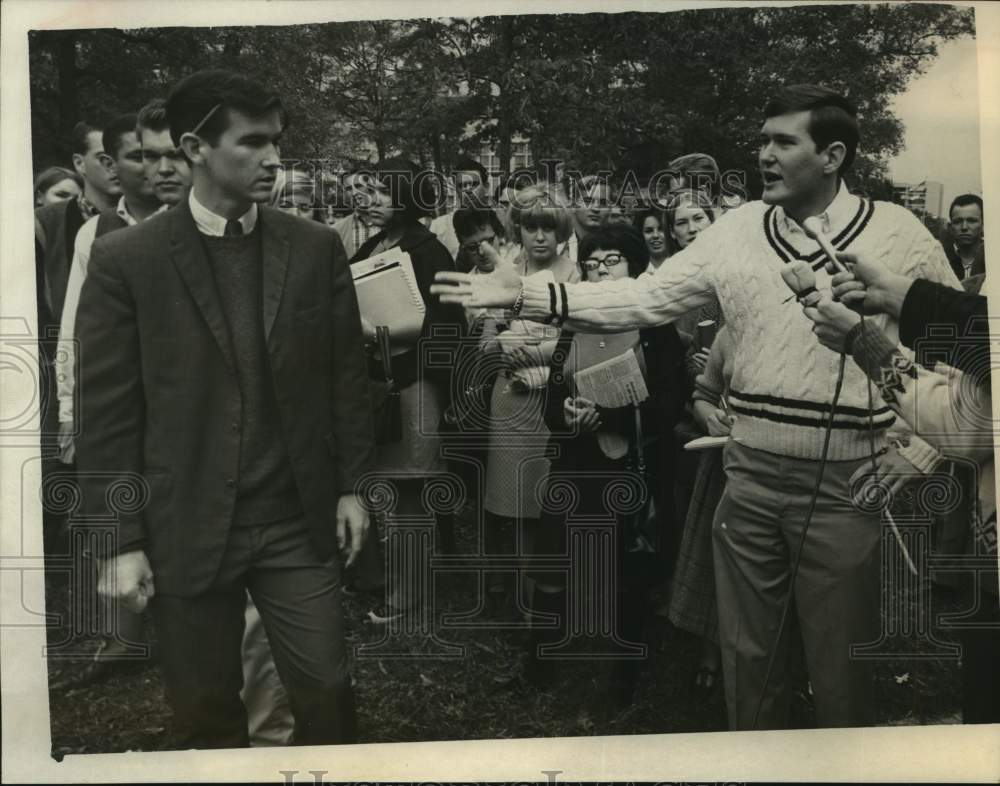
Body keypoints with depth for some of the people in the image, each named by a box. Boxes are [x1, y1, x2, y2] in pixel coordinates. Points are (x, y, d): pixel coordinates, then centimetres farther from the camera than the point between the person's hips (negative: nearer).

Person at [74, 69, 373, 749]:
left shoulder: (317, 248, 1)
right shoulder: (125, 259, -6)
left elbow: (346, 374, 7)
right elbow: (107, 414, -5)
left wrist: (352, 485, 5)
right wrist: (123, 541, -6)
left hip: (299, 520, 2)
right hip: (187, 529, -1)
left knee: (327, 690, 9)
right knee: (205, 713, 14)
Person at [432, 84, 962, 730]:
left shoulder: (899, 234, -4)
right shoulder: (737, 231, 2)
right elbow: (644, 299, -1)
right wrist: (527, 295, -10)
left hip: (845, 483, -3)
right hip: (749, 475, 3)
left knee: (840, 663, 11)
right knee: (747, 652, 16)